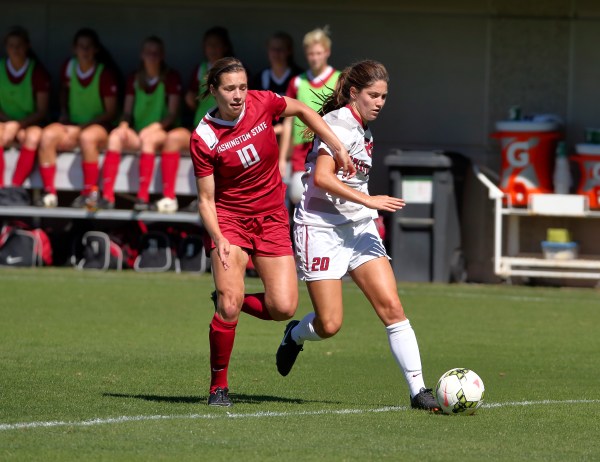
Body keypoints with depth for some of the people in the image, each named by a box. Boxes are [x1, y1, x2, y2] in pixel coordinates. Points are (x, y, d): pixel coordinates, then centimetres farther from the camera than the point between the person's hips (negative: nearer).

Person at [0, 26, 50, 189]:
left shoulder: (37, 72, 0)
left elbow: (42, 111, -2)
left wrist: (19, 124, -16)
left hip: (29, 125, -1)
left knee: (34, 136, -37)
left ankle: (15, 187, -38)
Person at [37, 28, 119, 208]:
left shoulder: (105, 73, -6)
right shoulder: (68, 68, 8)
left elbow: (111, 112, -5)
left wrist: (85, 125, -16)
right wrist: (64, 114, 9)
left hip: (98, 127, -4)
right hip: (71, 126, 4)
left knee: (87, 137, -40)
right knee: (48, 135, -29)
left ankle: (90, 194, -32)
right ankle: (49, 194, -31)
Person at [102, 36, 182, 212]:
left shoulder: (171, 78, 1)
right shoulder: (134, 79, 14)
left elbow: (173, 114, -5)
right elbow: (127, 111, 12)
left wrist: (155, 127, -20)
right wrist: (124, 125, -10)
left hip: (161, 132, -4)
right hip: (136, 134, 4)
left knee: (148, 138, -39)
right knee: (115, 135, -29)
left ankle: (143, 197, -43)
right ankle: (107, 196, -40)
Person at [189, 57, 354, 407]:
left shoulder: (262, 103, -9)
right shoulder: (204, 139, -15)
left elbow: (303, 111, 11)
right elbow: (206, 199, -11)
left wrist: (338, 147, 5)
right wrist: (218, 239, -26)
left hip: (272, 217, 3)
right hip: (229, 218, -3)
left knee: (284, 308, -8)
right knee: (229, 304, -18)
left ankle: (230, 301, 22)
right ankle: (219, 385, -1)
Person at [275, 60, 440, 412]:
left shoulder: (363, 130, 14)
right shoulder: (339, 124, -13)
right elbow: (322, 177, -24)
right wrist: (368, 200, -27)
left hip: (359, 229, 8)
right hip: (322, 228, -8)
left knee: (392, 306, -8)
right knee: (330, 325, -7)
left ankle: (418, 390, -10)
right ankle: (295, 335, 29)